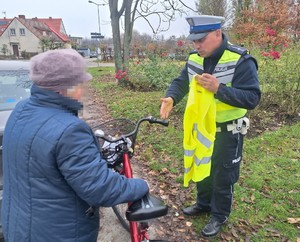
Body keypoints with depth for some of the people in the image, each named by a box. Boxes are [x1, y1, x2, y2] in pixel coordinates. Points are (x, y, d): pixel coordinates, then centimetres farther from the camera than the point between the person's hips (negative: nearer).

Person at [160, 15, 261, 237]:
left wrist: (219, 89, -38)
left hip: (227, 131, -6)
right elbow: (181, 83, 3)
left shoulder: (241, 61, -22)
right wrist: (171, 98, -19)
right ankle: (204, 204, 46)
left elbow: (252, 98, -26)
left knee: (223, 176, 10)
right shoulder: (194, 59, -4)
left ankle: (219, 216, 33)